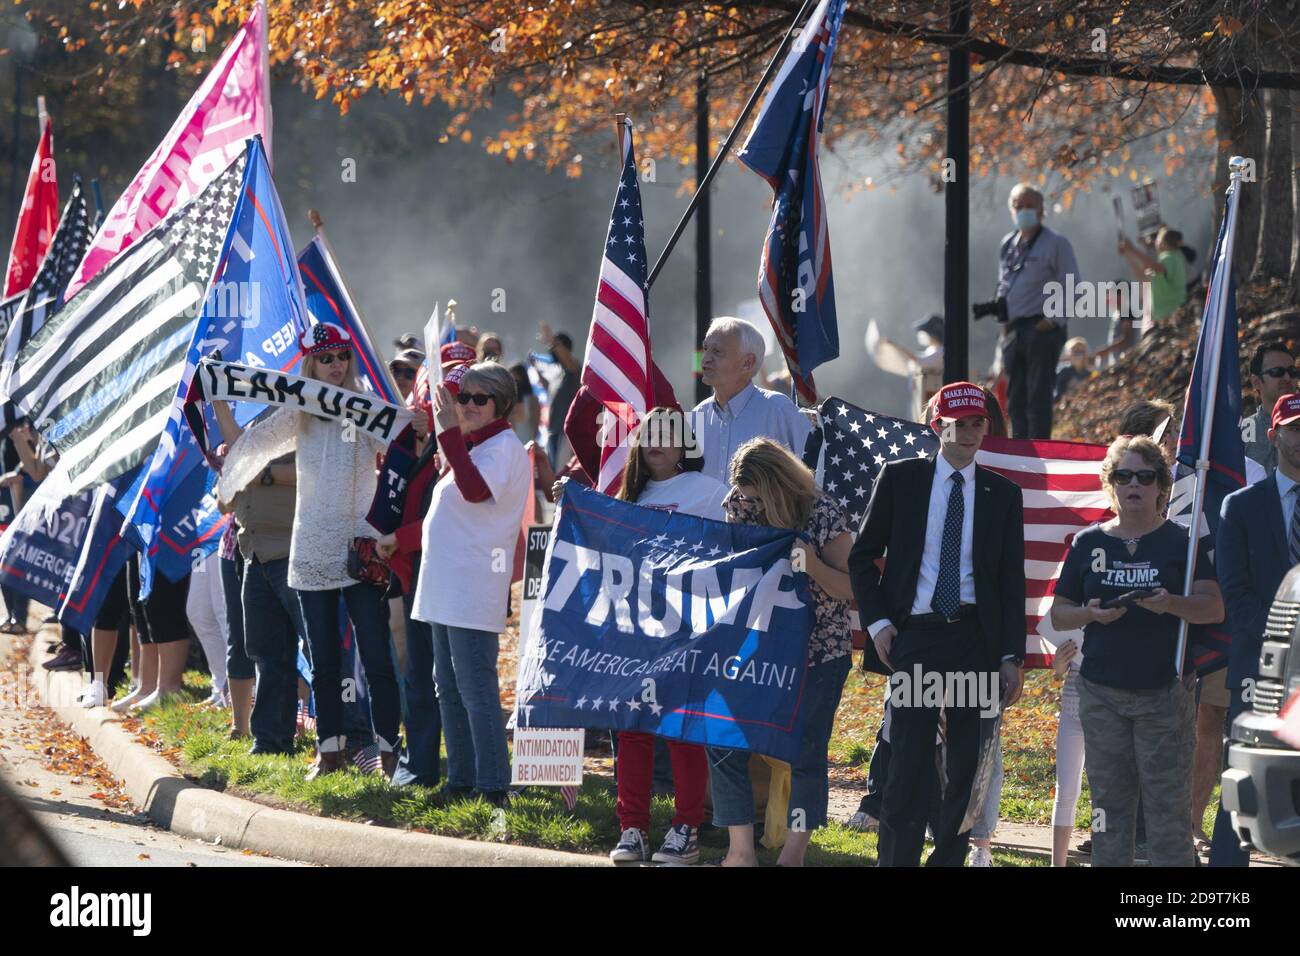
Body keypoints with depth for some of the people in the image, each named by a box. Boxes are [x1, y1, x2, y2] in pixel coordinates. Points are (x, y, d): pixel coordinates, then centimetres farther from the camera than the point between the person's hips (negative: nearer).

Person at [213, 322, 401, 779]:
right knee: (324, 661, 10)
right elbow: (244, 444, 11)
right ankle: (330, 748, 18)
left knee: (377, 659, -5)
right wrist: (218, 402, 2)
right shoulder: (298, 415, 7)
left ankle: (388, 747, 2)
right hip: (312, 554, 4)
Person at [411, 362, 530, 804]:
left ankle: (493, 787, -11)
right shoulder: (471, 446, 20)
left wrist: (450, 431, -28)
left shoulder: (503, 447, -10)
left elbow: (476, 490, -29)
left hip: (473, 590, -10)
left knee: (475, 689, -12)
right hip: (445, 584, 10)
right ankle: (461, 780, 19)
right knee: (449, 687, 13)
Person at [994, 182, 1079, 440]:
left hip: (1042, 329, -6)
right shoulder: (1007, 245, 16)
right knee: (1016, 396, 8)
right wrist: (1002, 316, 10)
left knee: (1038, 395, -9)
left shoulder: (1056, 244, -2)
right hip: (1013, 330, 7)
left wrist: (1053, 320, -13)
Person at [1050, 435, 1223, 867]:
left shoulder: (1179, 541, 4)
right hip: (1102, 694, 3)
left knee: (1168, 803, -6)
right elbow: (1058, 615, 11)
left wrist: (1171, 603, -22)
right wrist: (1090, 614, -10)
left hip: (1164, 693, -3)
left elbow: (1215, 608, -3)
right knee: (1109, 801, 4)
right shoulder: (1089, 543, 10)